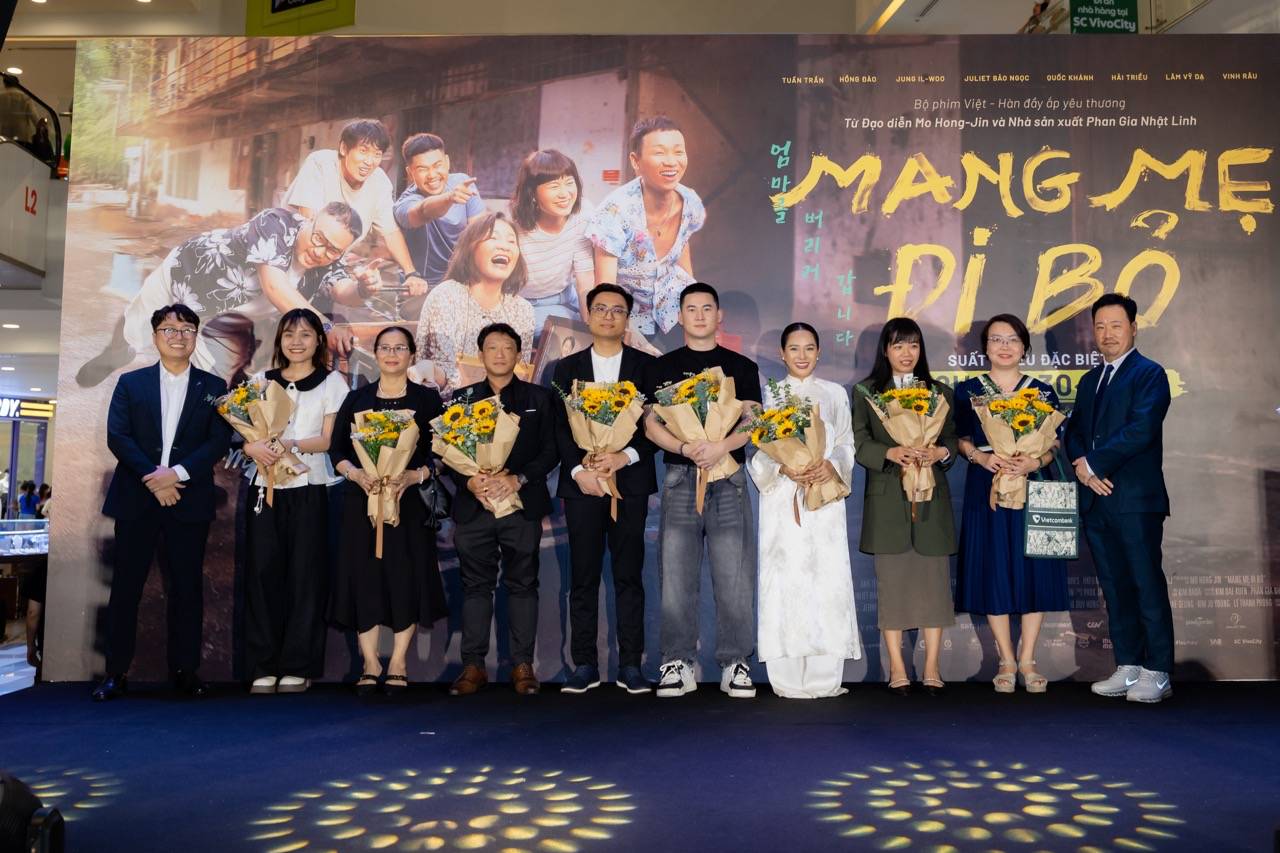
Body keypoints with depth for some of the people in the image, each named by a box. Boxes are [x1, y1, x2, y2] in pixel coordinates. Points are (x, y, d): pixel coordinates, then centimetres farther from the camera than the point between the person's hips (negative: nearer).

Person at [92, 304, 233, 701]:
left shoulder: (213, 387, 9)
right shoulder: (130, 383, 10)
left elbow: (220, 441, -1)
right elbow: (116, 436, 0)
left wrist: (177, 474, -14)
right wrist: (152, 477, -13)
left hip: (189, 500, 0)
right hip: (136, 499, 1)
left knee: (187, 587, 3)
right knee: (126, 586, 3)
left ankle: (185, 669, 11)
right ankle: (115, 672, 11)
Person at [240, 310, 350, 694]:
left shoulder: (331, 383, 6)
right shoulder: (261, 381, 15)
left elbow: (329, 439, -2)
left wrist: (291, 445, -19)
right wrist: (255, 447, -13)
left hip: (309, 490, -2)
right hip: (265, 487, 3)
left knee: (305, 575, 0)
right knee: (263, 573, 0)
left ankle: (298, 668, 8)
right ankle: (263, 667, 9)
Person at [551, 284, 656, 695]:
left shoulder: (646, 365, 7)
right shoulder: (567, 368, 11)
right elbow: (560, 428, 4)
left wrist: (624, 456, -14)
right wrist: (579, 470, -10)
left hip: (630, 482, -1)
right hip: (581, 482, 1)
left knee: (629, 576, 3)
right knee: (583, 578, 4)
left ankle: (630, 665, 10)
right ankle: (584, 665, 11)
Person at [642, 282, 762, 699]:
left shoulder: (741, 367, 12)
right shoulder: (662, 367, 12)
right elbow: (651, 424, 4)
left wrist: (721, 446, -16)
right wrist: (685, 447, -14)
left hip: (729, 478, 0)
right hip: (680, 477, 0)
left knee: (734, 575, -2)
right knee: (676, 574, -1)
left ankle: (735, 663, 7)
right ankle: (678, 663, 8)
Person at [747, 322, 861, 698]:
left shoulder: (835, 394, 15)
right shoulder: (770, 395, 10)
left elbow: (846, 444, 12)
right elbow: (757, 448, 4)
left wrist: (831, 465, -9)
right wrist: (783, 468, -13)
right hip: (782, 498, -1)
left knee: (828, 577, -5)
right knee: (785, 577, -6)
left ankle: (825, 677, 3)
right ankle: (789, 678, 1)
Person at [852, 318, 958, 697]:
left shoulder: (940, 391, 14)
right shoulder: (865, 392, 8)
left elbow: (953, 440, 8)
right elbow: (861, 445, 0)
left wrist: (939, 452, -14)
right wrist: (891, 453, -19)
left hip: (932, 498, 2)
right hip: (887, 500, -1)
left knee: (934, 579, 1)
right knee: (892, 581, 0)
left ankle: (932, 666, 10)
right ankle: (897, 667, 9)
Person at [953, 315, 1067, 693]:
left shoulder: (1043, 392, 8)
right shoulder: (967, 391, 6)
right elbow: (962, 440, 6)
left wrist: (1036, 462, -14)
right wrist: (982, 458, -14)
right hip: (987, 491, -1)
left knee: (1034, 571, 1)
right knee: (994, 573, 2)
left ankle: (1027, 660, 14)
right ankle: (1007, 661, 15)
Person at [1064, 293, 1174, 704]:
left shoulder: (1149, 374, -3)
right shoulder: (1089, 380, 20)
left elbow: (1140, 430, -16)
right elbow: (1074, 431, 14)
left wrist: (1093, 464, -13)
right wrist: (1081, 465, -6)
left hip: (1136, 499, -7)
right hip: (1096, 500, 7)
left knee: (1147, 585, -2)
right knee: (1115, 588, 10)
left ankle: (1157, 673, 6)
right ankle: (1127, 668, 18)